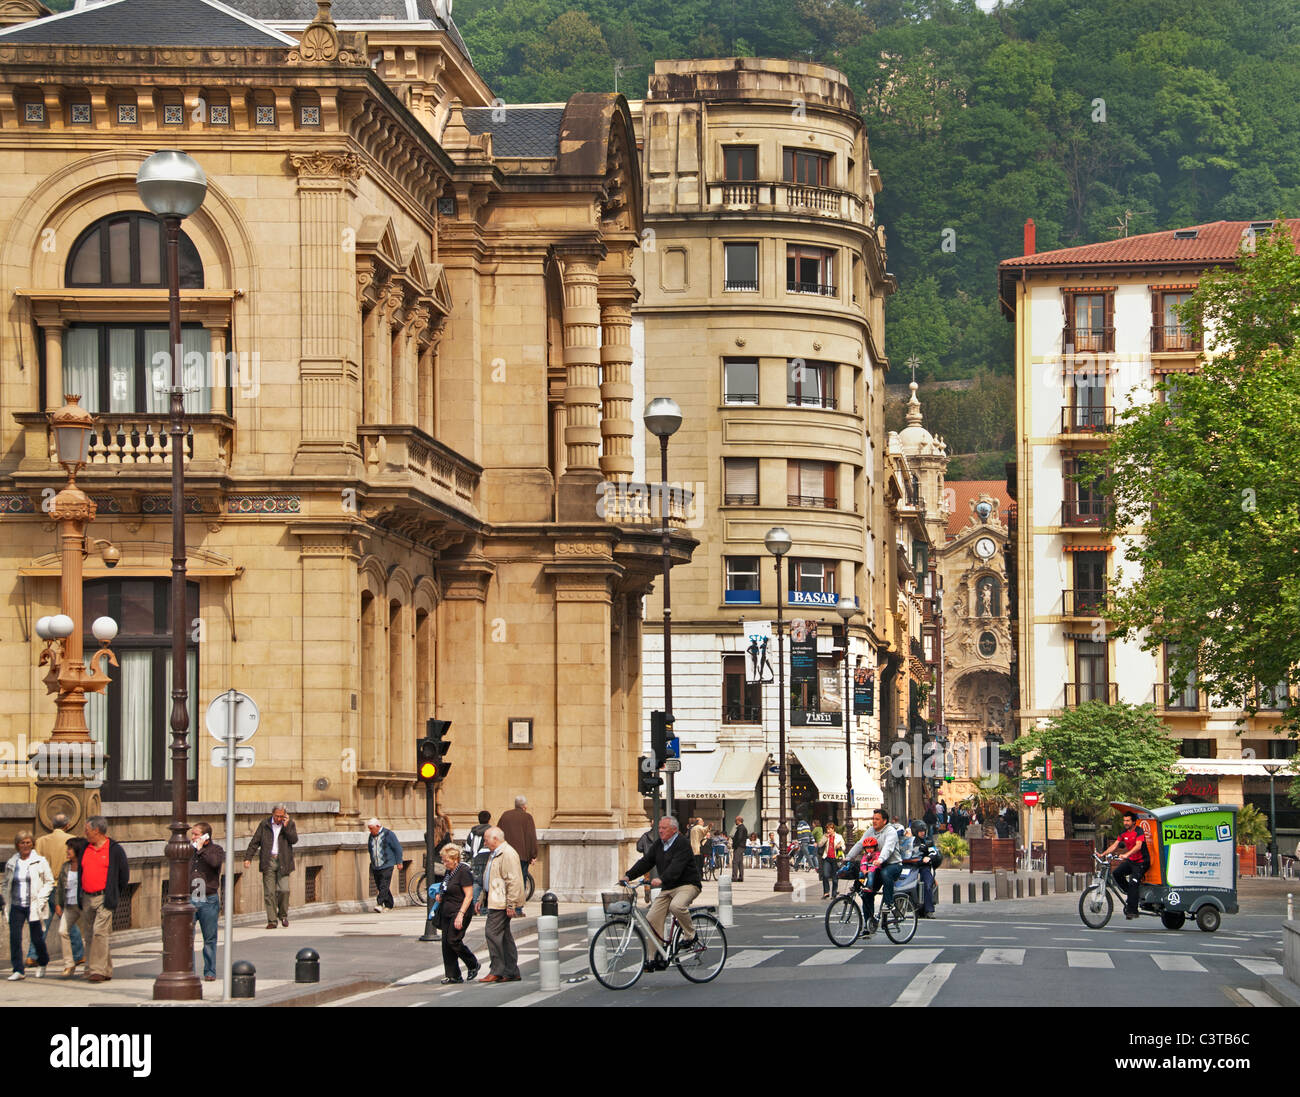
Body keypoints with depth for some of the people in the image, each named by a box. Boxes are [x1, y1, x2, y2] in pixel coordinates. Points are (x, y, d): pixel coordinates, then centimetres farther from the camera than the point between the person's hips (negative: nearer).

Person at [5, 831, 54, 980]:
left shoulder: (40, 862, -1)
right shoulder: (11, 863, 8)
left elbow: (49, 882, 3)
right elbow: (6, 884, 18)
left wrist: (40, 899, -8)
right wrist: (7, 902, 7)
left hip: (34, 906, -2)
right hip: (16, 906, 2)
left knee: (37, 938, 4)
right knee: (14, 938, -8)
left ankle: (43, 963, 32)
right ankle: (18, 970, -4)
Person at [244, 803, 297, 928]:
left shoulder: (290, 824, 8)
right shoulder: (264, 824, 8)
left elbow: (294, 840, -6)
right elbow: (255, 842, 8)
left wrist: (286, 826, -11)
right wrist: (248, 857, -1)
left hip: (283, 862, -1)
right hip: (268, 862, 1)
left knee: (283, 889, -10)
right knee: (269, 892, -3)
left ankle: (283, 914, 13)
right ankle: (271, 920, -1)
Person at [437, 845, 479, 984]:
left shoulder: (464, 872, -13)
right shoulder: (448, 872, 14)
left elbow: (469, 895, -17)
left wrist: (461, 914, -23)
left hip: (460, 911, -9)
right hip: (447, 912, 9)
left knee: (453, 940, -15)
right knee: (446, 943, 3)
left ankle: (473, 965, 7)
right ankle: (453, 975, 8)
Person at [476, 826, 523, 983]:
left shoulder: (508, 854, -15)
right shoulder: (495, 854, 20)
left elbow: (513, 881, -21)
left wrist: (511, 904, -23)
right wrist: (482, 899, 28)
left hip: (501, 903, -11)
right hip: (495, 902, 11)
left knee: (492, 933, -12)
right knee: (504, 936, 11)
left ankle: (497, 971, -9)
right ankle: (511, 972, 14)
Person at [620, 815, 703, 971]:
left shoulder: (682, 844, -14)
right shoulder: (659, 844, 12)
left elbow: (676, 866, -28)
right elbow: (646, 862, 10)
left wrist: (661, 879, -43)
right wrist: (628, 875, -3)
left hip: (687, 884, -8)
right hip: (667, 888, 8)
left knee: (676, 906, -37)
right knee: (652, 918, -4)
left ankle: (691, 938, -17)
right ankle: (658, 957, 2)